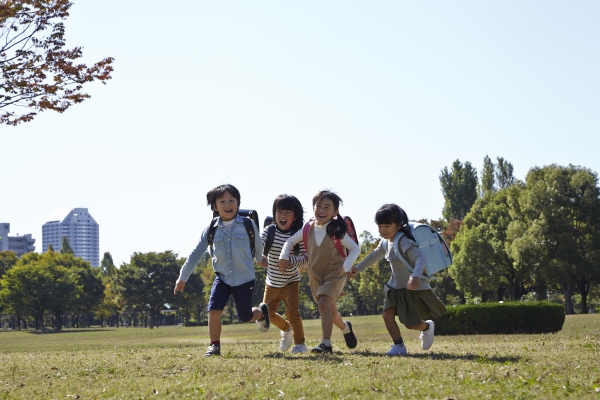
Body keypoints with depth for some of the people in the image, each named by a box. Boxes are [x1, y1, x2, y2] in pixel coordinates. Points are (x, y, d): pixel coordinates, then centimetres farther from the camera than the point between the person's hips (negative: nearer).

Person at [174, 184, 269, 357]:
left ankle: (262, 311, 42)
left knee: (245, 317, 8)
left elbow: (258, 247, 12)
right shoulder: (212, 229, -3)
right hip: (222, 277, 1)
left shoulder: (248, 225, -7)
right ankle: (214, 345, 0)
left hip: (244, 279, -1)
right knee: (214, 310, -17)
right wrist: (183, 277, 7)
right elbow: (196, 253, 4)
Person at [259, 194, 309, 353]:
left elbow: (306, 258, -15)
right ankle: (286, 328, 38)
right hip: (272, 283, 4)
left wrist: (291, 261, -32)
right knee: (268, 313, 9)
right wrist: (260, 258, -40)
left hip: (290, 282, -3)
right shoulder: (269, 231, -8)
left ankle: (300, 343, 6)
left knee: (292, 312, -12)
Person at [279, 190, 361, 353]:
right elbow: (290, 241, 10)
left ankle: (326, 343, -24)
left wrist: (346, 266, -21)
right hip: (316, 275, 5)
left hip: (334, 272, -5)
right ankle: (345, 328, 47)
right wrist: (284, 257, -3)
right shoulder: (308, 229, -3)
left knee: (323, 303, -25)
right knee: (330, 310, 16)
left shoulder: (336, 231, -14)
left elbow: (355, 248, -11)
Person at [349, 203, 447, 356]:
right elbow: (375, 255, 25)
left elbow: (420, 258, -37)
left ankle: (427, 327, 29)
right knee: (387, 314, -9)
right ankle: (399, 346, 2)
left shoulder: (404, 242, -23)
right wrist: (358, 268, 35)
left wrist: (415, 276, -54)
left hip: (414, 288, -8)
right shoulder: (385, 243, 4)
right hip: (396, 287, 8)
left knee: (410, 323, -4)